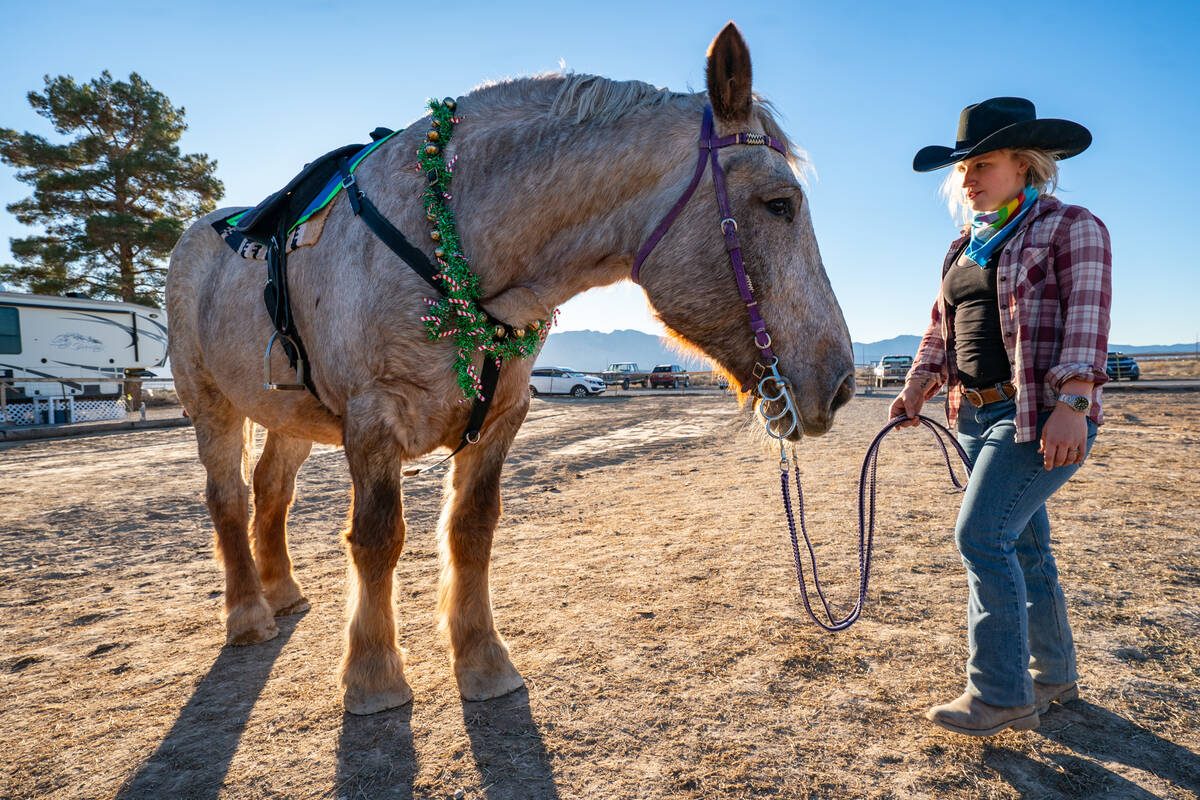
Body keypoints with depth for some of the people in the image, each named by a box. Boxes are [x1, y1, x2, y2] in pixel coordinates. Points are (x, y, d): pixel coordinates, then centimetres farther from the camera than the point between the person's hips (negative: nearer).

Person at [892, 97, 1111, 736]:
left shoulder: (1071, 227, -4)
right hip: (978, 413, 8)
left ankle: (1000, 696, -1)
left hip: (1040, 413, -8)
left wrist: (1071, 402, -25)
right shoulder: (965, 247, 17)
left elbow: (1087, 319, -15)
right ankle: (1053, 676, 29)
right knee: (1022, 546, 14)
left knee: (981, 535, -14)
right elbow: (940, 328, 17)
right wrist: (918, 388, 5)